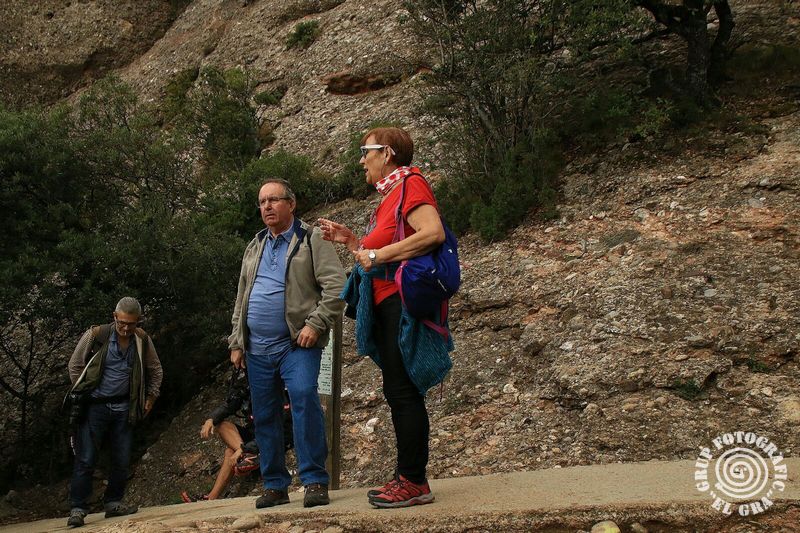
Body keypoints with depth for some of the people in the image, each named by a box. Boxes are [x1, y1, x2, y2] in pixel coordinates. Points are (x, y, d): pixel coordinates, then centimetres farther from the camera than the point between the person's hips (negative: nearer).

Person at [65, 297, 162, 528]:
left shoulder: (142, 340, 1)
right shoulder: (96, 335, -9)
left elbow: (155, 370, 16)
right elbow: (75, 365, 3)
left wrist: (151, 398, 13)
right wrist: (81, 394, 4)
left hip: (124, 409, 4)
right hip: (95, 406, -3)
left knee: (122, 460, 6)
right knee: (85, 459, -5)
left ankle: (113, 503, 19)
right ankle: (77, 509, 1)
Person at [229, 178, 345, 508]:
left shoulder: (312, 240, 0)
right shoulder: (254, 248, 18)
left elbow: (335, 286, -9)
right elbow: (241, 299, 22)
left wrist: (316, 324, -18)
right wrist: (236, 342, 16)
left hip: (297, 345, -6)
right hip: (257, 349, 6)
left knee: (304, 399, -24)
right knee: (264, 417, 7)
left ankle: (315, 481, -16)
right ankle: (275, 486, 18)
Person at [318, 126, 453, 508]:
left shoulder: (410, 183, -6)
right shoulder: (389, 195, 22)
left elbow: (433, 233, -23)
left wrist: (377, 254, -19)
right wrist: (351, 241, 15)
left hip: (403, 301, -10)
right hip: (387, 304, 10)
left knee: (403, 391, -9)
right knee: (398, 391, 11)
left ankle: (414, 482, -3)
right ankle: (408, 477, 18)